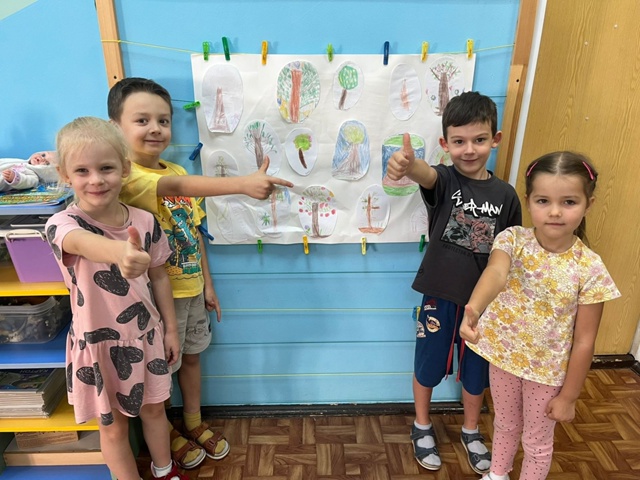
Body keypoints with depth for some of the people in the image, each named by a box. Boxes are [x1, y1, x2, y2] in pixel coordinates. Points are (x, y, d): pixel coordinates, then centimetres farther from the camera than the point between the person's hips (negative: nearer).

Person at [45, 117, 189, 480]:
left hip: (146, 336, 3)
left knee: (154, 409, 22)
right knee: (113, 426, 15)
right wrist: (120, 254, -69)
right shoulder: (63, 224, -20)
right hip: (99, 344, -3)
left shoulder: (145, 221, -10)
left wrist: (171, 329, 6)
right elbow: (85, 243, -46)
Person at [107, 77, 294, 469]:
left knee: (192, 356, 21)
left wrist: (207, 283, 8)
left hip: (191, 287, 7)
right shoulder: (125, 175, -20)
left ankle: (195, 422, 43)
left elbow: (195, 230, 7)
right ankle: (166, 433, 38)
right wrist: (243, 184, -54)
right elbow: (177, 187, -41)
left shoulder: (177, 171, 4)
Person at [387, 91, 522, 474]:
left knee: (477, 370, 20)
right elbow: (426, 174, -37)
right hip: (440, 296, -2)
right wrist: (408, 165, -61)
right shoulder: (444, 180, -12)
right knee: (428, 365, 15)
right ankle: (423, 427, 42)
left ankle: (471, 432, 47)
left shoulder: (505, 195, -4)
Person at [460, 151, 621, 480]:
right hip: (504, 356, 2)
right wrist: (473, 309, -62)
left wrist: (569, 396, -6)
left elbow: (584, 341, -13)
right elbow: (495, 273, -41)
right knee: (505, 424, 27)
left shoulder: (590, 269, -20)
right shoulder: (512, 240, -18)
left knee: (537, 442, 20)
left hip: (548, 370, -2)